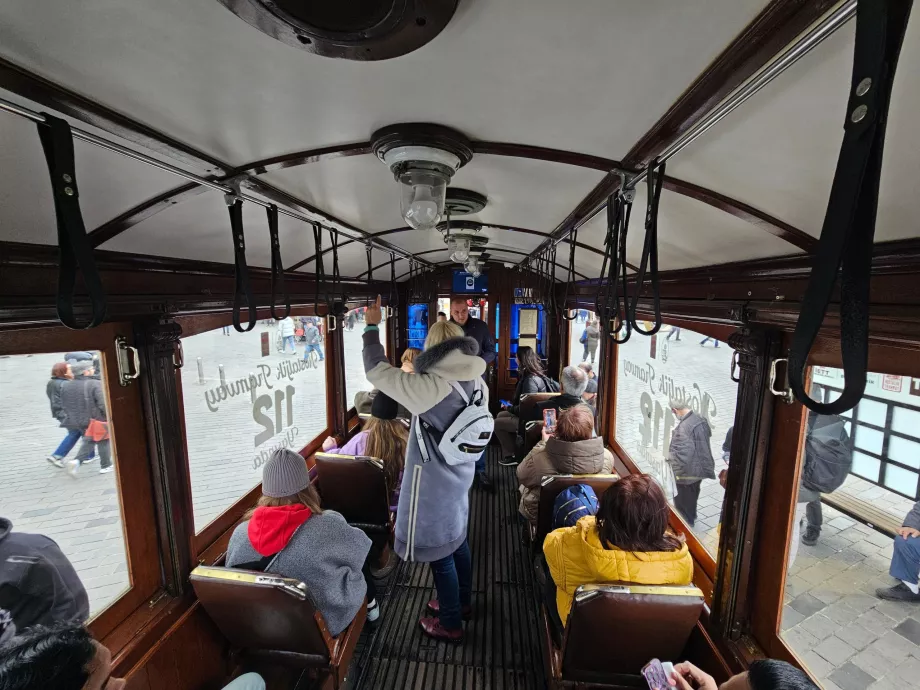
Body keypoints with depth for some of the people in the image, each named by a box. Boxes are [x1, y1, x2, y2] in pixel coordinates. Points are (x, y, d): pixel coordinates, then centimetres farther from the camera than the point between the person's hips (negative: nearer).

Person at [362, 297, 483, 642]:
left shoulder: (430, 387, -28)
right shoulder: (477, 383, -4)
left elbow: (376, 370, -23)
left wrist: (372, 326, -14)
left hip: (433, 483, -8)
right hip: (459, 475, 8)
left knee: (439, 552, 13)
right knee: (457, 541, 26)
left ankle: (450, 624, 34)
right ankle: (462, 602, 48)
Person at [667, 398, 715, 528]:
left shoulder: (683, 427, -32)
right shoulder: (701, 419, -5)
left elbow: (682, 454, -34)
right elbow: (708, 434, 15)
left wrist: (668, 455, -17)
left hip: (686, 472, -9)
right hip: (699, 468, 9)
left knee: (682, 501, 14)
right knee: (692, 496, 30)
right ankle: (691, 517, 49)